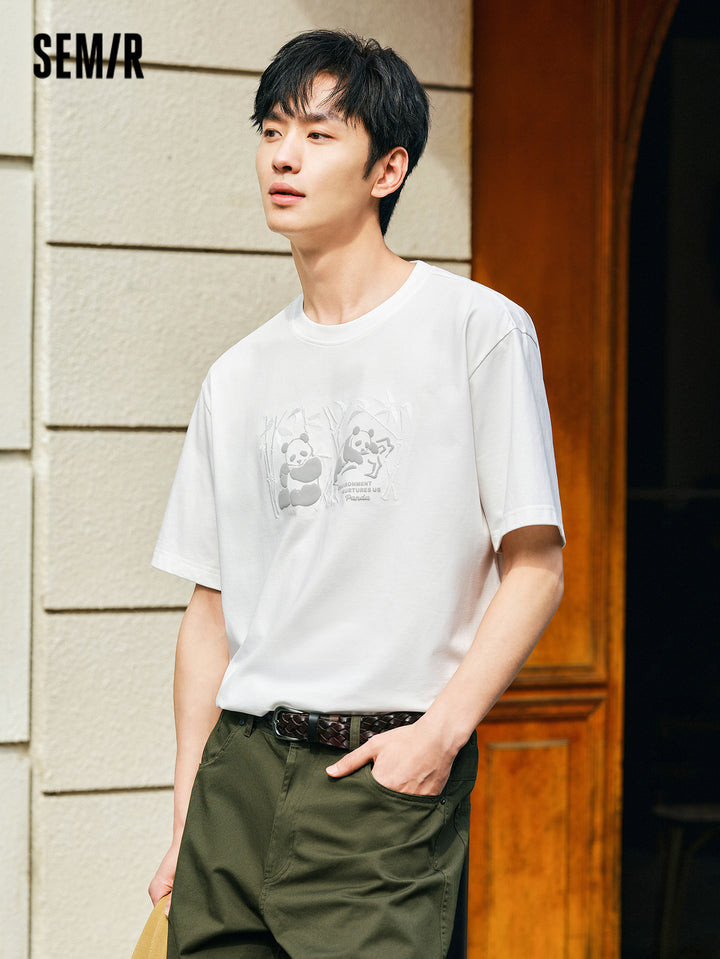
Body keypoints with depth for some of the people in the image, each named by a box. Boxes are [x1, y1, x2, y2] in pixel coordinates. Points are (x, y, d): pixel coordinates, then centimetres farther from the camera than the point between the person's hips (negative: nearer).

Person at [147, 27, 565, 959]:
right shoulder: (238, 376, 15)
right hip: (238, 768, 5)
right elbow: (212, 605, 15)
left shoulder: (479, 329, 0)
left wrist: (443, 728, -14)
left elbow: (534, 567, -3)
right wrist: (186, 819, 10)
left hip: (387, 774, -4)